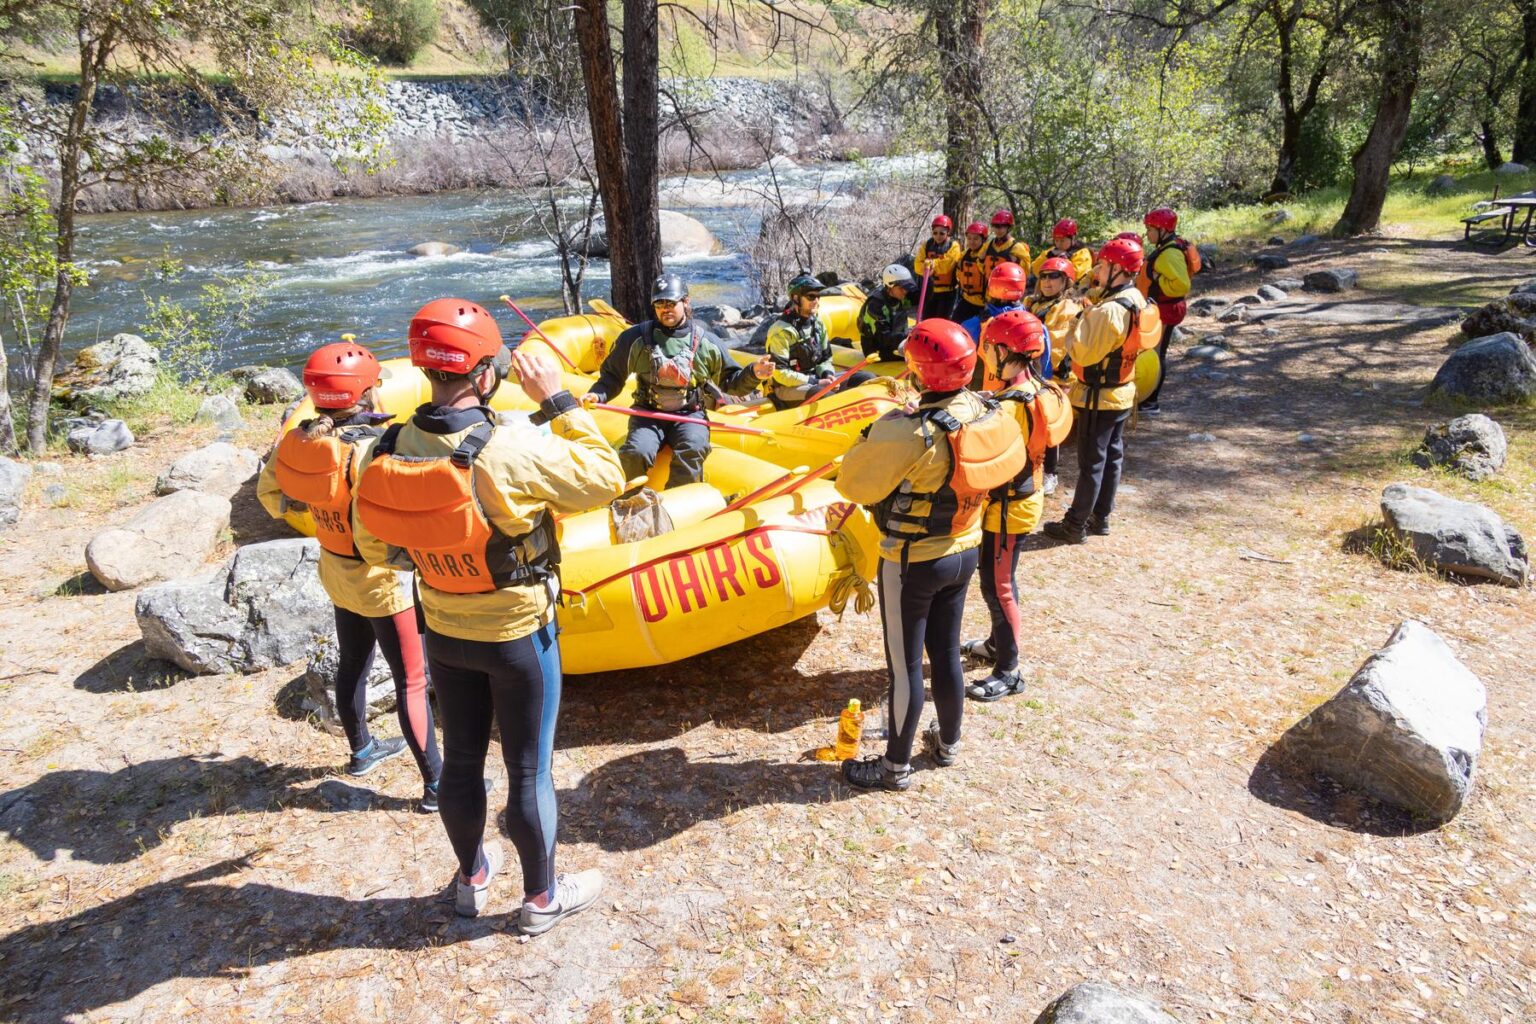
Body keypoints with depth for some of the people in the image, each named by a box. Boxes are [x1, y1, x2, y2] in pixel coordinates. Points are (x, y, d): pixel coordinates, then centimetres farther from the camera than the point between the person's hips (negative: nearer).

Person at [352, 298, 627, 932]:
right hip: (518, 637, -5)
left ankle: (472, 878, 44)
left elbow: (373, 547, 2)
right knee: (528, 771, 12)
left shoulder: (386, 454, -12)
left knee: (461, 761, 22)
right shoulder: (510, 452, -30)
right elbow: (605, 477, -20)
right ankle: (542, 897, 31)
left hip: (445, 636, 5)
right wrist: (557, 400, -15)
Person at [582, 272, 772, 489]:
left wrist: (752, 373, -6)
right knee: (636, 454, -29)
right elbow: (613, 375, 14)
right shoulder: (635, 338, 6)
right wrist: (596, 395, -5)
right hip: (648, 414, 0)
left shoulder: (705, 341, 8)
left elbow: (730, 381, 14)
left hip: (690, 414, 0)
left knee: (692, 450, -33)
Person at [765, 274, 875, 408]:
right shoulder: (782, 330, -15)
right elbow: (780, 374, -18)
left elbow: (825, 359, 17)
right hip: (788, 388, -8)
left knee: (867, 378, -4)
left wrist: (828, 375, -7)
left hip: (815, 379, 8)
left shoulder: (818, 324, 8)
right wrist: (816, 383, -20)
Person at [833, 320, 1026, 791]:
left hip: (911, 563, -7)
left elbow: (853, 484, -22)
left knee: (905, 665, 8)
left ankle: (896, 766, 24)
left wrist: (875, 434, -7)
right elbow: (1011, 462, 11)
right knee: (946, 652, 23)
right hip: (964, 553, 7)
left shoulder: (909, 433, -30)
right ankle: (948, 743, 42)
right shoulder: (992, 415, -8)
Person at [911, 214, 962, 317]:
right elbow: (918, 265, -5)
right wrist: (926, 267, -26)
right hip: (928, 290, 4)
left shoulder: (953, 246, -4)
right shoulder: (926, 244, 5)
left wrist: (933, 263, -31)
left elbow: (948, 263, -20)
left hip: (947, 291, -3)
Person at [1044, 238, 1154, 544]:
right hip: (1122, 393, 9)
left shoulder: (1109, 310, -26)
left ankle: (1075, 526, 8)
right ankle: (1101, 518, 28)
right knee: (1112, 457, 16)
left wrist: (1082, 318, -17)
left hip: (1099, 397, -9)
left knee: (1090, 463, -1)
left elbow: (1084, 353, -27)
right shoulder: (1135, 301, 5)